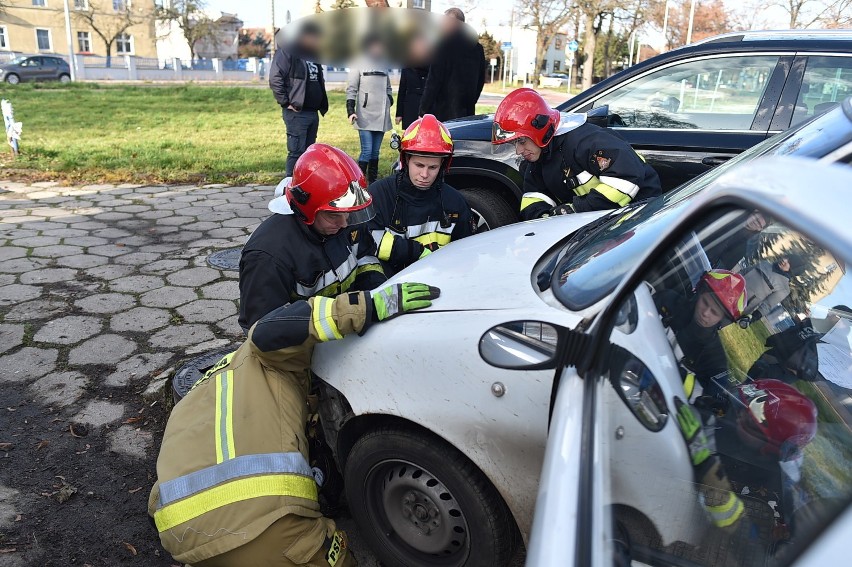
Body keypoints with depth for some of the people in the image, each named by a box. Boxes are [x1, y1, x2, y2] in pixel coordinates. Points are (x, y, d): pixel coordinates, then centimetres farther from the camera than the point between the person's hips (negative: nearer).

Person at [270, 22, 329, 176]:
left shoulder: (313, 55, 20)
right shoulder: (287, 52, -7)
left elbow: (319, 82, 29)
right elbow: (275, 79, -16)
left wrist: (322, 105, 17)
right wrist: (286, 103, -16)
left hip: (313, 112, 8)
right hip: (296, 112, -8)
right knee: (297, 152, -10)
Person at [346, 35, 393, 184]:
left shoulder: (383, 67, 17)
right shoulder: (359, 66, -1)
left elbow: (388, 88, 27)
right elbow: (351, 90, -4)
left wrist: (390, 99, 8)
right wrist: (350, 111, -14)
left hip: (381, 117, 6)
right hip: (365, 117, -6)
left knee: (375, 152, 8)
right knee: (366, 151, -13)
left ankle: (373, 182, 14)